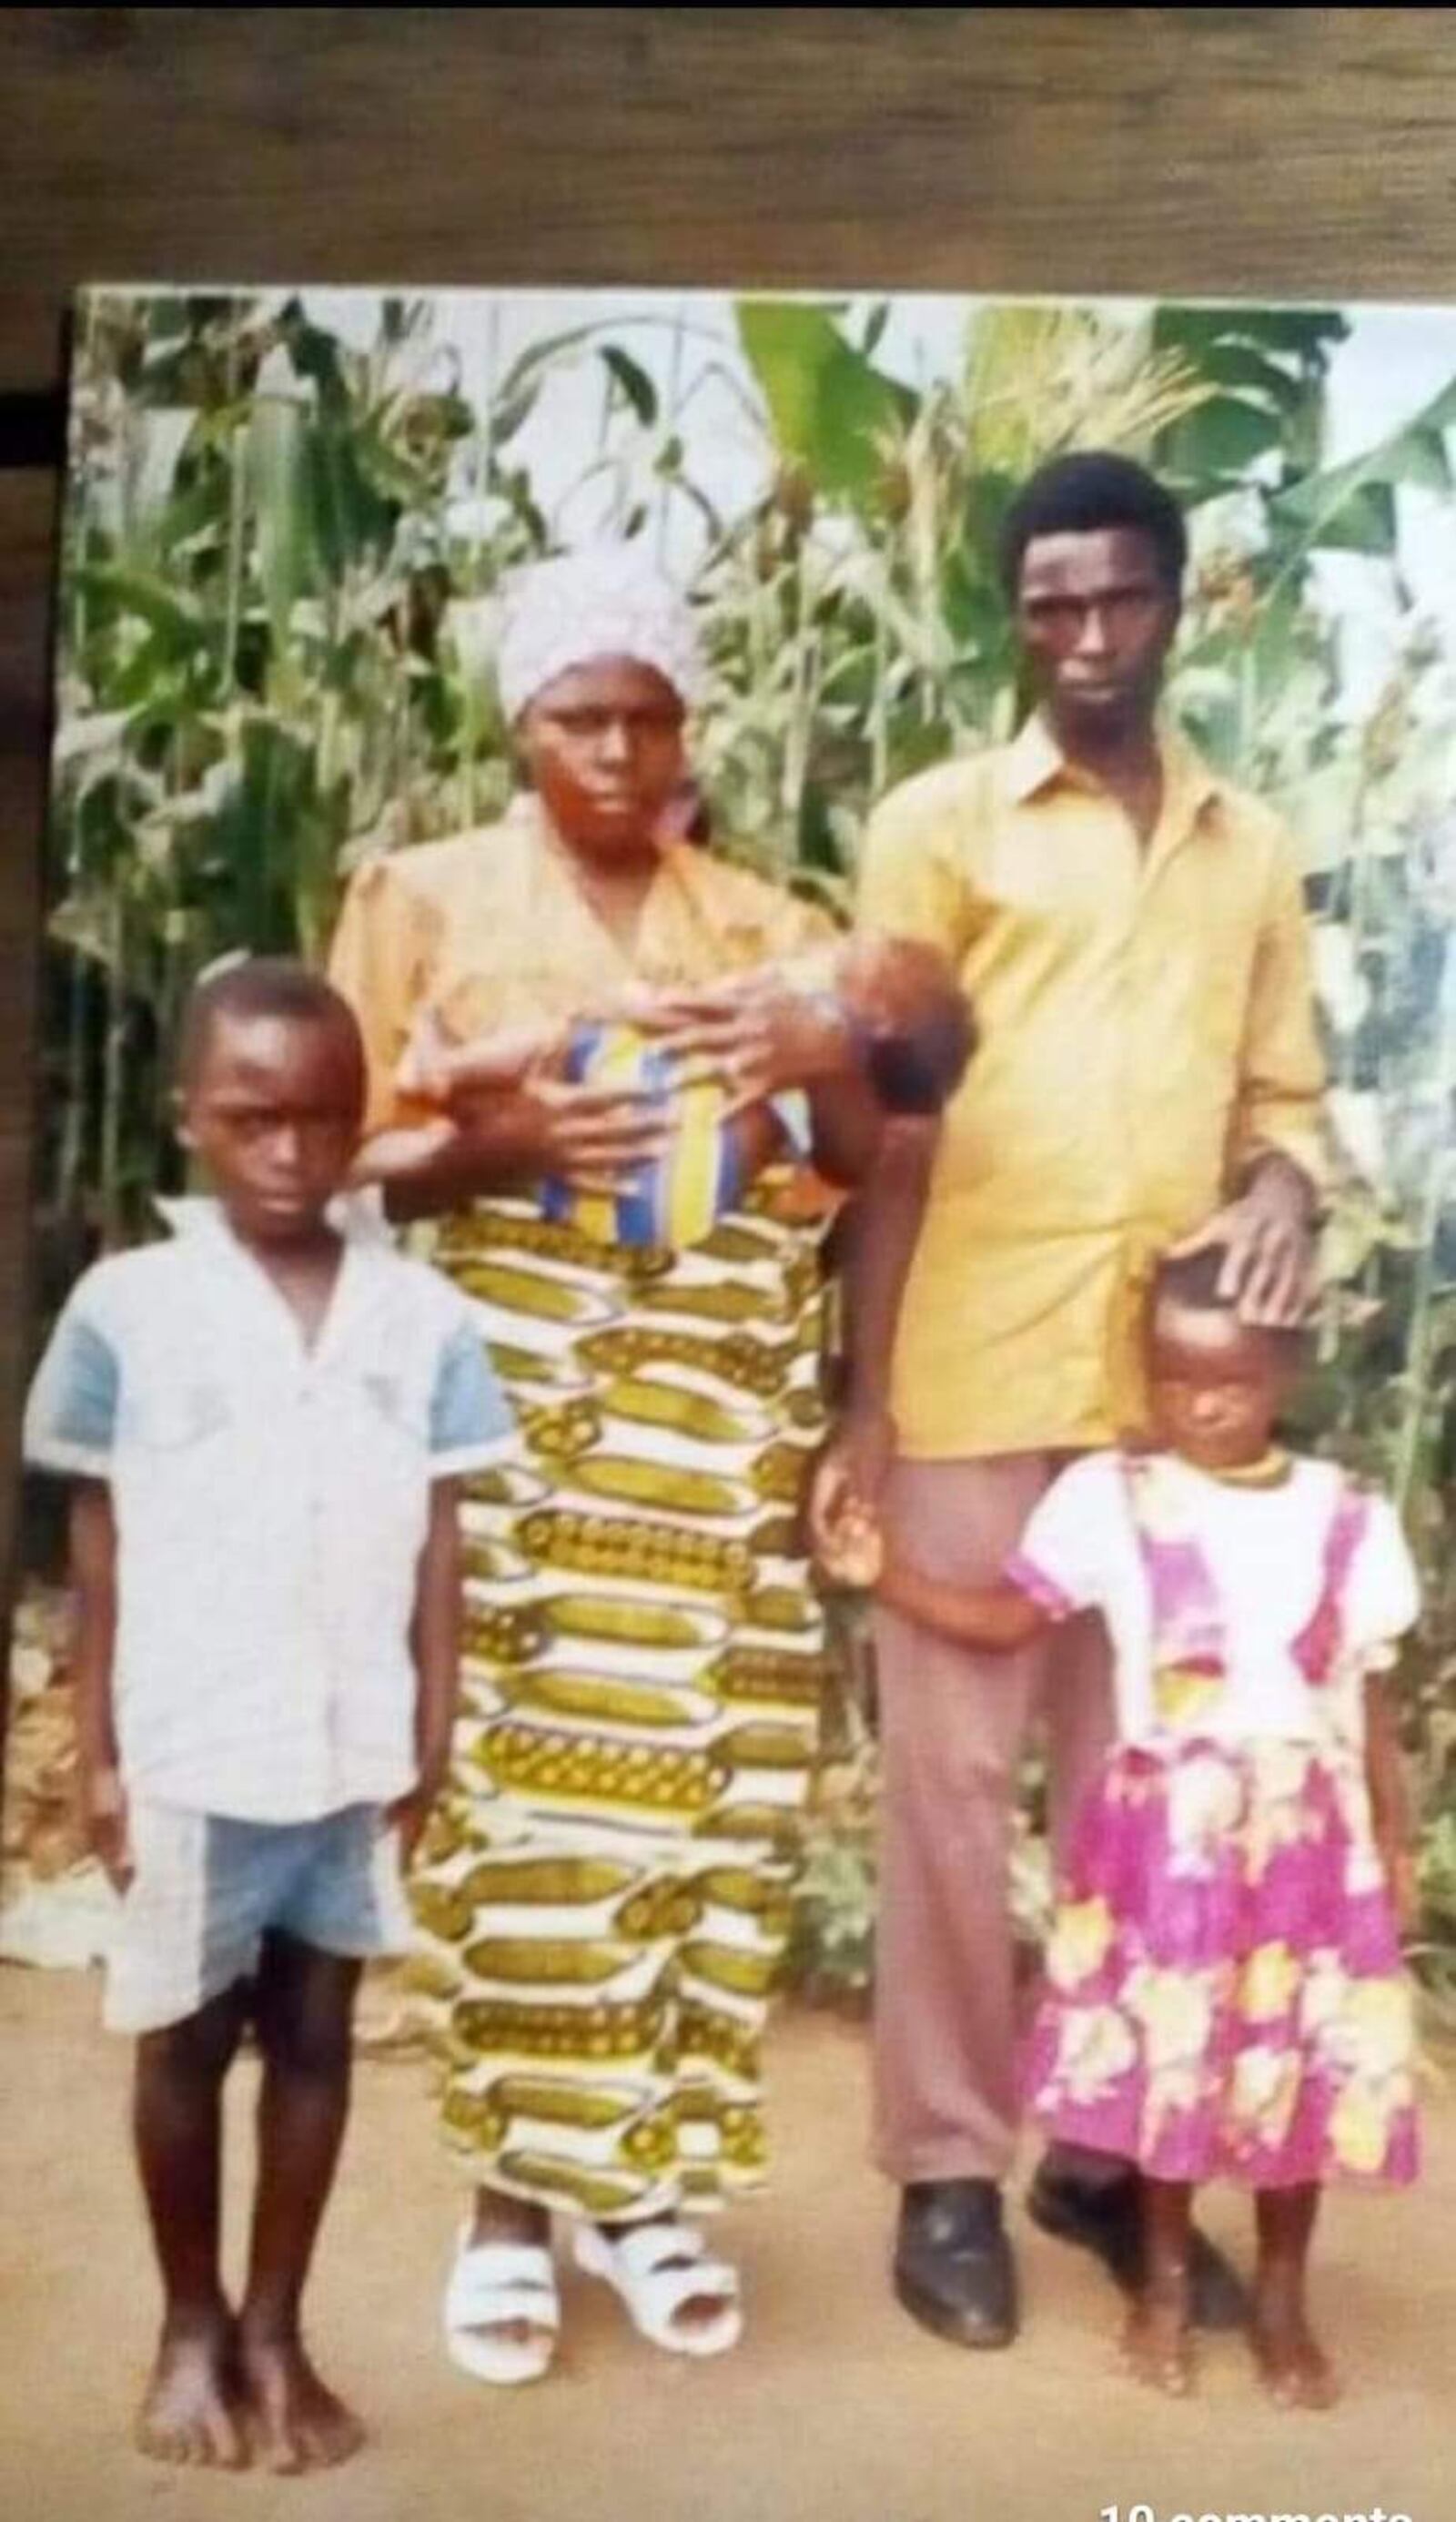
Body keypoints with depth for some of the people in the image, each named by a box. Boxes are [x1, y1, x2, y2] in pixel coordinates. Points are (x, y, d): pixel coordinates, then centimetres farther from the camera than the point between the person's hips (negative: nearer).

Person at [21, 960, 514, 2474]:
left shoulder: (419, 1314, -2)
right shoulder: (129, 1306, -7)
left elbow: (436, 1542, 3)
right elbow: (100, 1548, -2)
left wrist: (432, 1736, 2)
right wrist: (95, 1755, -2)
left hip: (354, 1753, 2)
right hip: (191, 1756, -2)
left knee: (315, 2035, 12)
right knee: (186, 2041, 13)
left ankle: (275, 2334, 27)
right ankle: (190, 2331, 31)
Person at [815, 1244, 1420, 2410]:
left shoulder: (1351, 1518, -1)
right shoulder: (1109, 1495, -6)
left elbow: (1373, 1696, 6)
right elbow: (1006, 1618, -7)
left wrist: (1395, 1839, 7)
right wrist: (886, 1571, -21)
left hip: (1310, 1838, 2)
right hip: (1167, 1834, -1)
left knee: (1304, 2071, 8)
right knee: (1166, 2059, 7)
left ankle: (1283, 2297, 28)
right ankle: (1166, 2281, 29)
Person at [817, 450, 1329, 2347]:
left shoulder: (1251, 848, 13)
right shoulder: (939, 824, 2)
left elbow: (1283, 1089, 17)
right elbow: (889, 1130, -1)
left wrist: (1283, 1185, -7)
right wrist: (863, 1396, -6)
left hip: (1174, 1387, 4)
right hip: (971, 1382, -3)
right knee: (953, 1777, 3)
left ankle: (1109, 2153, 24)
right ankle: (948, 2168, 16)